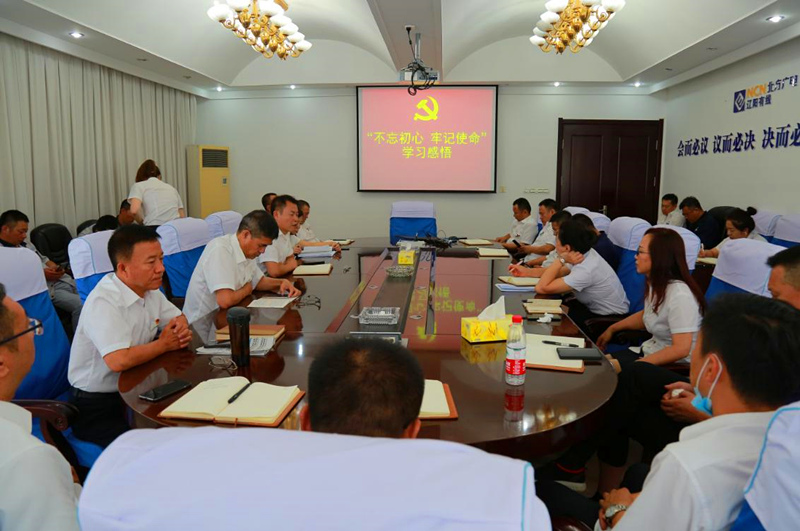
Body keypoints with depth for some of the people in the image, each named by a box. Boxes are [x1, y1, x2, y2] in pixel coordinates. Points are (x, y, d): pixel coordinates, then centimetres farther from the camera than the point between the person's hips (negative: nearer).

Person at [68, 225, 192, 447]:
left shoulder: (149, 289, 2)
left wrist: (181, 328, -7)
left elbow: (178, 317, 18)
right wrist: (163, 345, -17)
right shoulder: (103, 301, -23)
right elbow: (118, 361, -34)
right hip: (96, 406, -8)